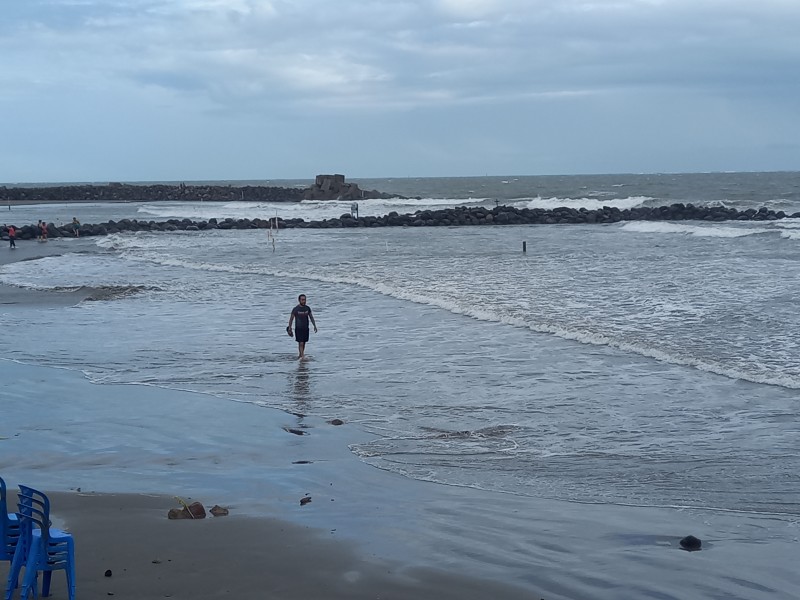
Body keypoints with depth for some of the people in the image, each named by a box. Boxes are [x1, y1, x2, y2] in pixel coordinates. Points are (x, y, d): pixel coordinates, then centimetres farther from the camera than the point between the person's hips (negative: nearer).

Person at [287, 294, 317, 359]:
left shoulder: (307, 308, 1)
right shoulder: (295, 309, -10)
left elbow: (311, 317, 10)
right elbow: (291, 319, -3)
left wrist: (314, 326, 5)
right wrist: (289, 328, -5)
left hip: (306, 328, 5)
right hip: (298, 329, -5)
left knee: (303, 343, 12)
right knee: (301, 343, -12)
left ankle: (300, 355, 25)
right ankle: (302, 356, -14)